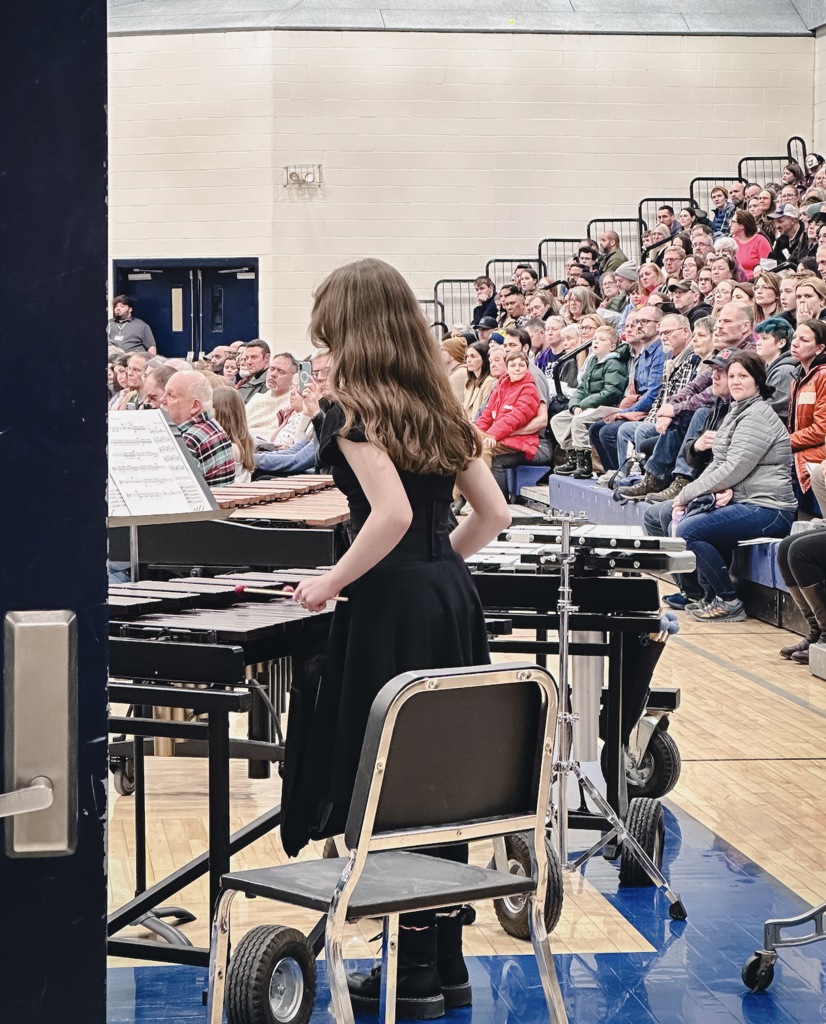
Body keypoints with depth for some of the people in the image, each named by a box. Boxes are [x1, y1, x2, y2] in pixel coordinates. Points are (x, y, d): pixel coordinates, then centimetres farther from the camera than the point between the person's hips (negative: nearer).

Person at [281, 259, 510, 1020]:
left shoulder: (353, 413, -10)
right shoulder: (440, 411, 12)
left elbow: (393, 514, -23)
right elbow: (494, 515, 12)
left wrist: (334, 581, -13)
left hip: (393, 608, -8)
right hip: (452, 601, 8)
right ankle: (448, 962, 19)